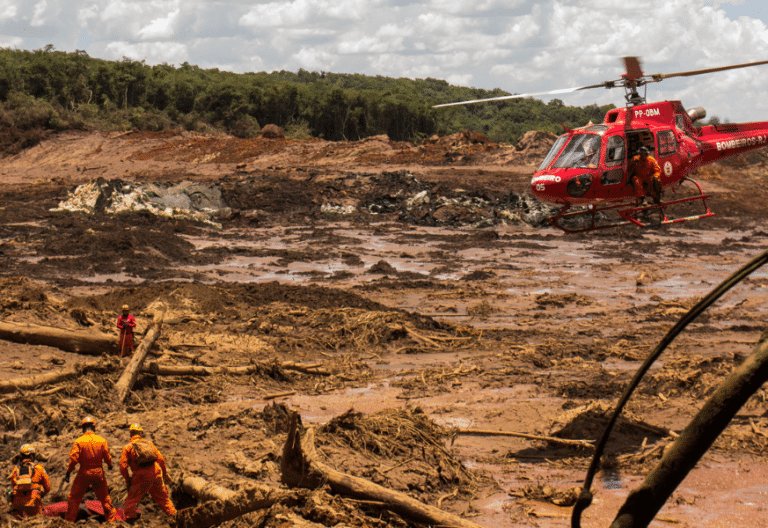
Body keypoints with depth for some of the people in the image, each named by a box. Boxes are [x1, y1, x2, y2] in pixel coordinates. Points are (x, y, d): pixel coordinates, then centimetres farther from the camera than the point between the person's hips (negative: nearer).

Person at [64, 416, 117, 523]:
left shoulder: (79, 441, -10)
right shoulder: (102, 441, -3)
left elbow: (73, 458, -12)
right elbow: (107, 457, 4)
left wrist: (68, 472, -3)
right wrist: (110, 465, 25)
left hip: (84, 473, -2)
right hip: (98, 473, 2)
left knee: (74, 497, 9)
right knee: (104, 497, 15)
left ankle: (69, 520, 10)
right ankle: (111, 519, 19)